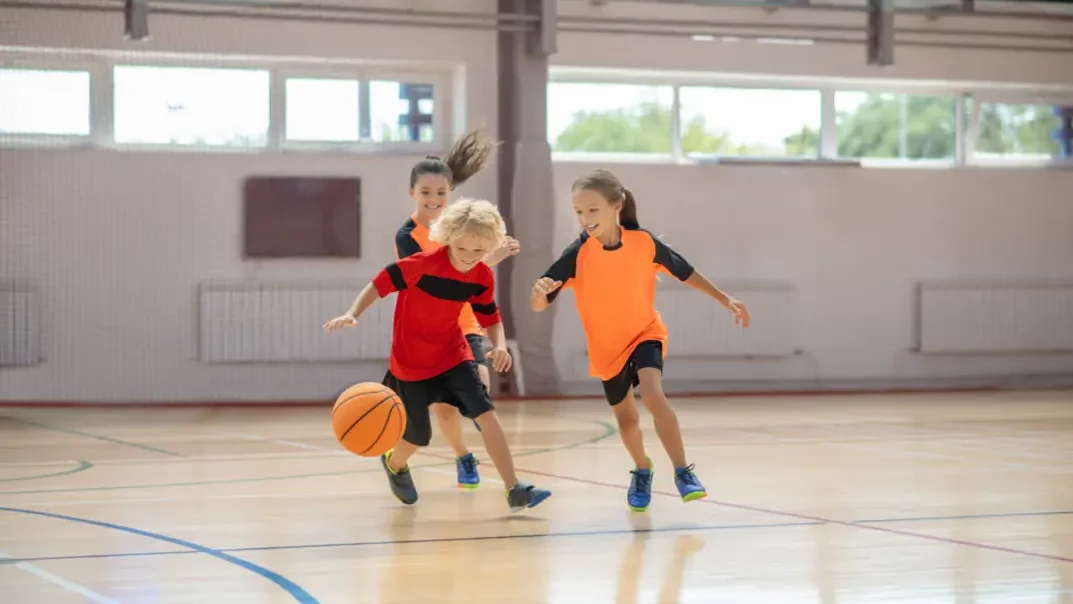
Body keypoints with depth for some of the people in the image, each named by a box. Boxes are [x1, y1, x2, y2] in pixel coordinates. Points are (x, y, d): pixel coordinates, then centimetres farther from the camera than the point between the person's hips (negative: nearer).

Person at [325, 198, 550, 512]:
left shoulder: (483, 277, -9)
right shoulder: (425, 264, -25)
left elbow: (491, 318, 4)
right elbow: (381, 283, -22)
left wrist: (500, 345, -16)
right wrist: (352, 314, -34)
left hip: (453, 355, 3)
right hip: (411, 362, -3)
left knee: (486, 413, -15)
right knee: (417, 436, 7)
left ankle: (514, 490, -12)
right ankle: (394, 464, 44)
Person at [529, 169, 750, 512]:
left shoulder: (644, 242, -19)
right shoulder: (578, 253, -22)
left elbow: (684, 272, -1)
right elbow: (538, 305, -25)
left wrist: (725, 300, 1)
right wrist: (539, 290, -49)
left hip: (645, 334, -2)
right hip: (606, 346, 2)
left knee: (652, 392, -28)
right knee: (625, 418, 16)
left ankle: (682, 472, -20)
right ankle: (643, 471, 45)